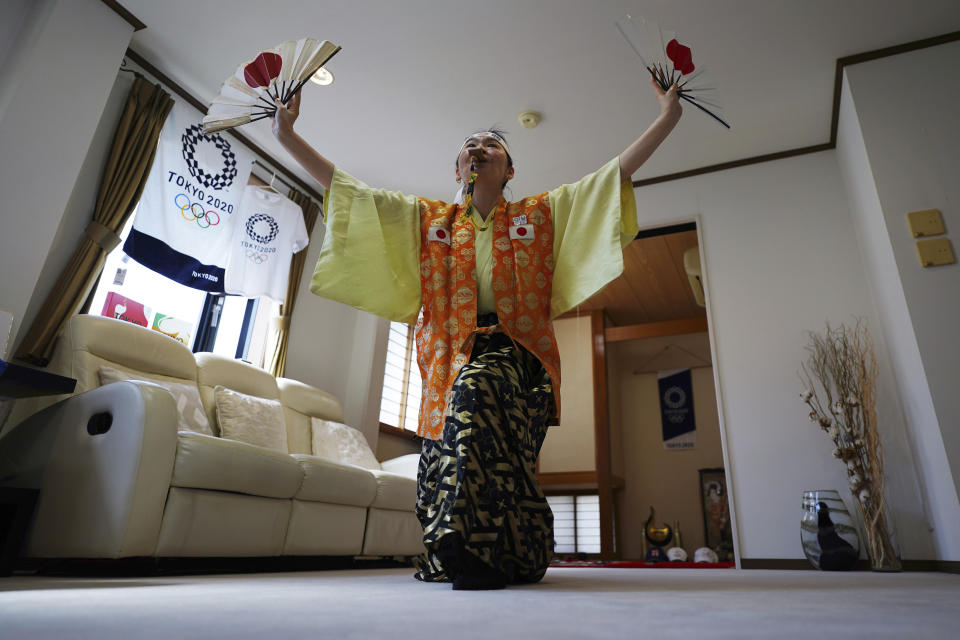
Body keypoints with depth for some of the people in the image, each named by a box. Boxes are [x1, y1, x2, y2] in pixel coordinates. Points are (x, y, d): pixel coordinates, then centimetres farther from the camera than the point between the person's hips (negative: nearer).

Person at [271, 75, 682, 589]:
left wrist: (667, 118, 10)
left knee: (474, 387, -34)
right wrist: (287, 134, 14)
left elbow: (618, 170, 15)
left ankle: (478, 550, -32)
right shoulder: (426, 219, 20)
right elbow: (344, 187, 17)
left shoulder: (541, 215, 18)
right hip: (451, 356, 3)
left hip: (514, 353, -2)